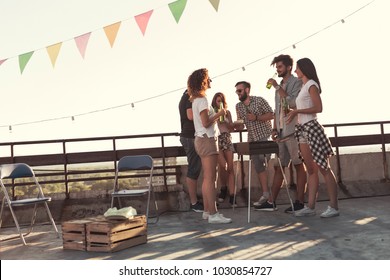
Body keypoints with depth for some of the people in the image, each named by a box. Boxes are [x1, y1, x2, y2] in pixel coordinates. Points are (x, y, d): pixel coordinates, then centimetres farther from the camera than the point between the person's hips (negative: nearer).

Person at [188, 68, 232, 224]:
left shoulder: (196, 100, 17)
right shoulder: (202, 100, -13)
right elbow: (206, 123, -19)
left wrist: (217, 115, 13)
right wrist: (220, 114, -8)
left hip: (202, 140, 10)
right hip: (207, 140, -10)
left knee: (207, 178, 11)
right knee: (210, 178, -11)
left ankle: (207, 211, 15)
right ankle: (213, 214, -11)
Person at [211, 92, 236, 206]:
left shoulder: (227, 113, 15)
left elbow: (232, 128, 14)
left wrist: (225, 121, -2)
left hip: (227, 140, 3)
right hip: (216, 139, -3)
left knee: (230, 167, -6)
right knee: (223, 165, -17)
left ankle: (231, 195, -5)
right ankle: (223, 188, 10)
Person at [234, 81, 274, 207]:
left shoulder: (259, 100, -7)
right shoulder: (238, 106, 8)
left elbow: (271, 115, -9)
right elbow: (241, 126, 9)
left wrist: (256, 118, -20)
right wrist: (234, 125, -13)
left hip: (266, 137, -5)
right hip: (252, 140, 5)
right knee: (258, 167, 4)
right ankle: (265, 194, 10)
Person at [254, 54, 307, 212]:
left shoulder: (296, 82, -3)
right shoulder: (280, 86, 20)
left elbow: (293, 103, -19)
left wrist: (277, 87, -15)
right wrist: (275, 129, 11)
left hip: (293, 131, -7)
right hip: (281, 133, 8)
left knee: (299, 165, -1)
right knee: (279, 167, 7)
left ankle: (300, 202, 3)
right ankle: (271, 202, 9)